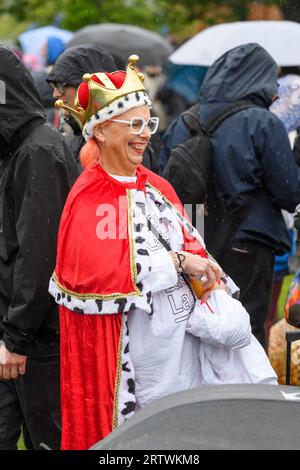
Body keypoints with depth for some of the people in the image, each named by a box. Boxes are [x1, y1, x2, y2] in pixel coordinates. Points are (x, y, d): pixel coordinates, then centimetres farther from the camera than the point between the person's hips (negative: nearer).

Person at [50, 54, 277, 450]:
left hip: (183, 336, 6)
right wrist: (177, 262, -18)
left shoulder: (157, 187, 10)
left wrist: (207, 279, -12)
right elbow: (95, 271, -21)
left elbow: (192, 247, 10)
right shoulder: (88, 198, -11)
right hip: (131, 348, -6)